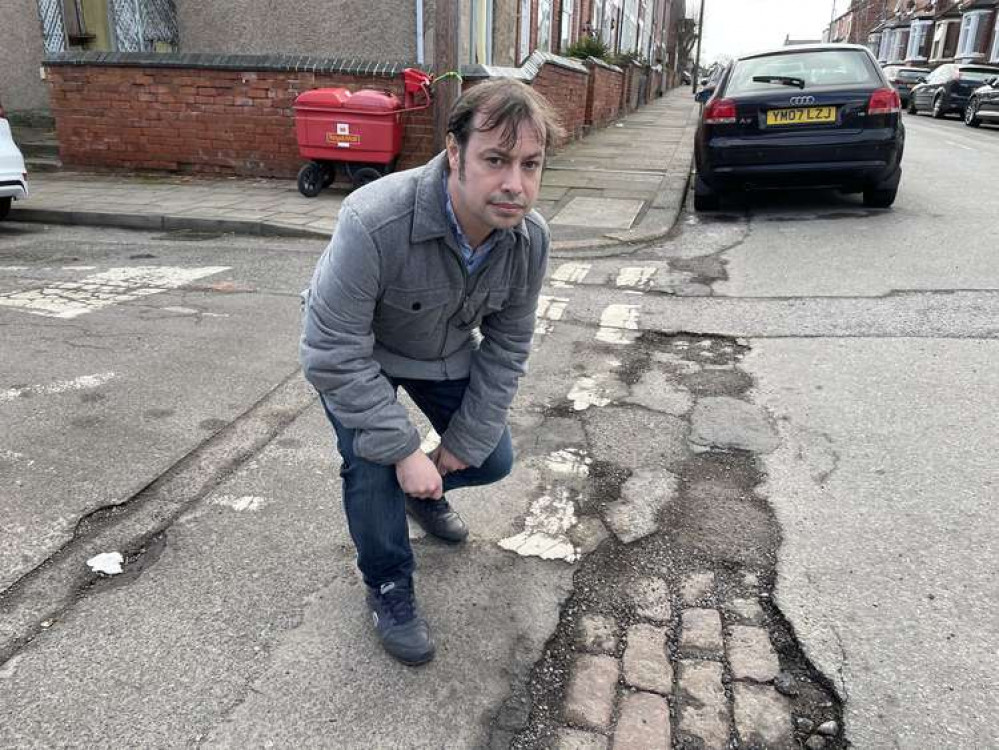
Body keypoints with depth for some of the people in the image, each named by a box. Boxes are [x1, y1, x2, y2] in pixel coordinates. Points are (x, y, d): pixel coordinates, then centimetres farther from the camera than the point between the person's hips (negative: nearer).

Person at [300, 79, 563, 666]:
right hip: (358, 357, -4)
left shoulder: (532, 238, -24)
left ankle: (425, 492, 41)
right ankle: (389, 586, 7)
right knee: (373, 462, -22)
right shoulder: (374, 221, -42)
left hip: (446, 354, 5)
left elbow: (506, 347, -11)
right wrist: (405, 450, -31)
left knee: (494, 459, 6)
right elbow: (334, 354, -34)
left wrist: (465, 441, -10)